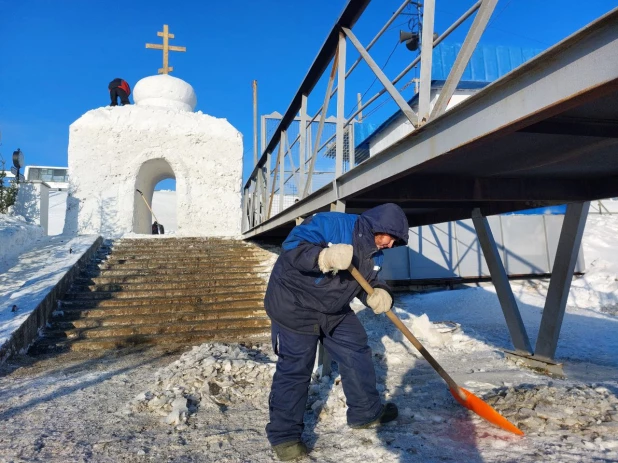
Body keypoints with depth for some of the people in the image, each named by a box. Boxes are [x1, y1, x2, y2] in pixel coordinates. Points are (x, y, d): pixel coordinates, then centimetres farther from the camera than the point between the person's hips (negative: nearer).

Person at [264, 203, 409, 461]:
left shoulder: (375, 252, 0)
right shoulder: (329, 223, -26)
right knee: (294, 370, -3)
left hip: (335, 311, 8)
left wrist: (379, 295, -17)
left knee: (358, 355, 13)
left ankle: (366, 412, 34)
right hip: (294, 307, -8)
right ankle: (284, 435, 15)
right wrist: (324, 257, -52)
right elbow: (292, 247, -34)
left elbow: (369, 281, 7)